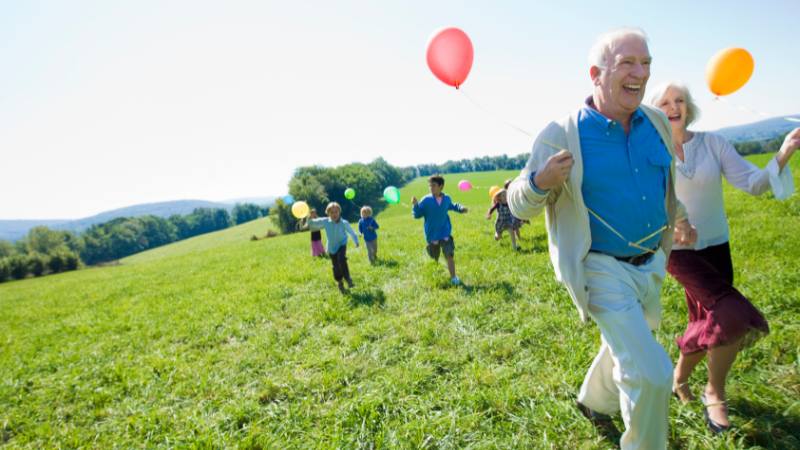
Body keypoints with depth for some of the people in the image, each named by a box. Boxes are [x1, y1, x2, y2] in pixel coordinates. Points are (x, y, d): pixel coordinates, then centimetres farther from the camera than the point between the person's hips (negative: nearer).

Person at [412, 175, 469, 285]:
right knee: (434, 258, 15)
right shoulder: (426, 200, -16)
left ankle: (453, 278, 4)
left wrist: (461, 208, 3)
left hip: (445, 233, 1)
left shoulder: (447, 198, -4)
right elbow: (417, 215, -12)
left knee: (450, 255, -7)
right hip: (432, 235, -1)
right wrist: (415, 205, -30)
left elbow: (451, 206, 19)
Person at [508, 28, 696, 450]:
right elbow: (519, 205, -15)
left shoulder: (657, 122, 1)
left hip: (651, 264, 7)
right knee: (651, 373, -11)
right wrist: (540, 182, -34)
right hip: (602, 270, -7)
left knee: (624, 349, 26)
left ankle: (593, 401, 56)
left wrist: (678, 216, 19)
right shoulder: (560, 135, -18)